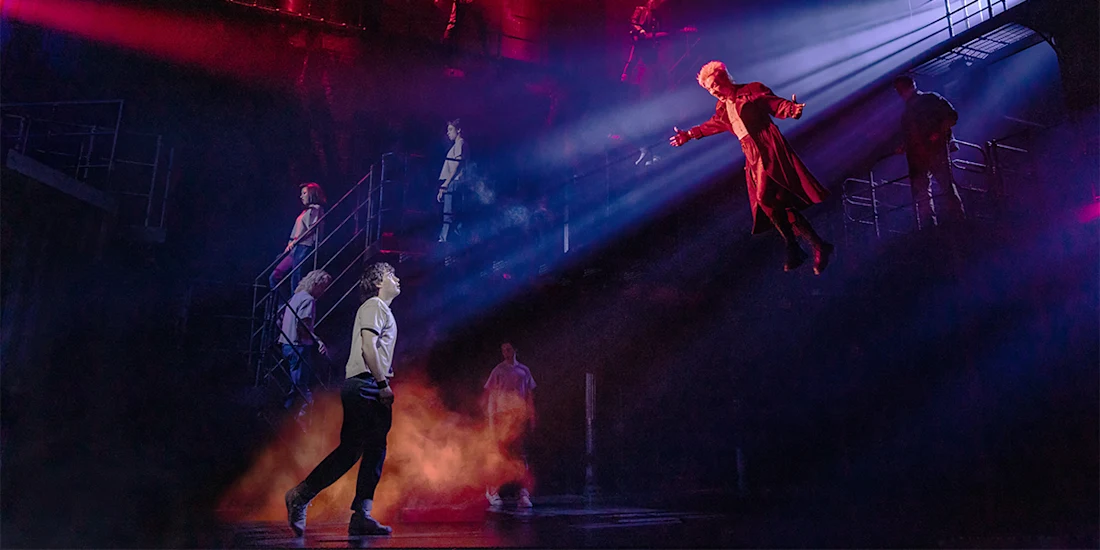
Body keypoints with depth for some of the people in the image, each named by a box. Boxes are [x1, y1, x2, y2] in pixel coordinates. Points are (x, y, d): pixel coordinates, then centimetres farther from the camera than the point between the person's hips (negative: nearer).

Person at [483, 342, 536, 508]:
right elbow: (489, 392, 4)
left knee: (520, 453, 0)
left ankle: (524, 493, 0)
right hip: (502, 414, -2)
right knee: (500, 451, -3)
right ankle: (492, 490, 9)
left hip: (520, 415, 2)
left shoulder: (524, 370, 13)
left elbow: (530, 395, 14)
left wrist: (532, 416, 7)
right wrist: (490, 414, -6)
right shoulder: (498, 371, 7)